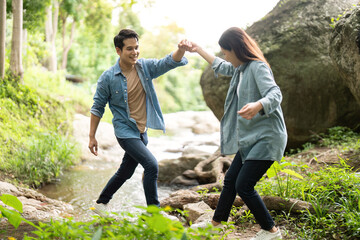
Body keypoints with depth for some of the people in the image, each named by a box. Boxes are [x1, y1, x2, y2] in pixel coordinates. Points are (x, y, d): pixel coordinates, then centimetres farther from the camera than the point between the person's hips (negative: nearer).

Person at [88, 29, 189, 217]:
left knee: (125, 173, 18)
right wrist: (92, 137, -2)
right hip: (125, 131, -5)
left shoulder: (146, 67, -2)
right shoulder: (108, 78, -12)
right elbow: (97, 108, -4)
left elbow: (170, 62, -12)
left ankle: (100, 204, 38)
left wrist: (181, 49, -35)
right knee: (151, 165, -20)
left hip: (142, 131, 6)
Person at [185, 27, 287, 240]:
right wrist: (198, 50, 42)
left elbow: (275, 94, -31)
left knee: (244, 186, -13)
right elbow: (221, 67, 36)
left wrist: (258, 105, -53)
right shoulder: (240, 69, 14)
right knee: (230, 180, 15)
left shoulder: (258, 67, -16)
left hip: (267, 137, -10)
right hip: (250, 139, 10)